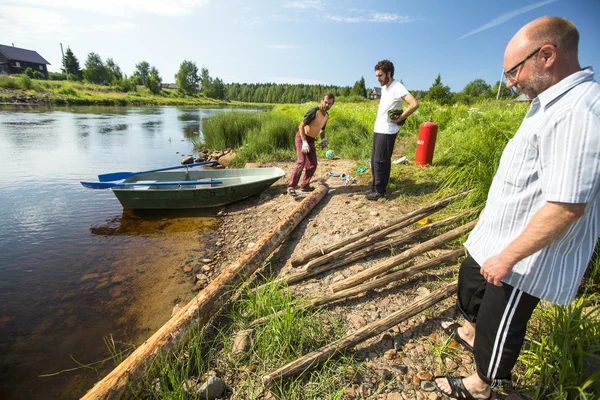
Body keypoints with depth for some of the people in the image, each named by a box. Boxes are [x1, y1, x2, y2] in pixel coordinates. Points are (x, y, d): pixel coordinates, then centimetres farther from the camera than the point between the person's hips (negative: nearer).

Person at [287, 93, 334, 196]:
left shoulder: (326, 116, 7)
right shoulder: (314, 111, -18)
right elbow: (301, 126, -22)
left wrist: (323, 139, 1)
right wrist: (304, 142, -30)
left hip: (311, 140, 8)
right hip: (302, 137, -8)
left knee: (312, 164, 8)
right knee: (301, 161, -22)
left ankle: (305, 185, 22)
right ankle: (291, 187, -20)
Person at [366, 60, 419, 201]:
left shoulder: (397, 87, -15)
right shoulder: (384, 88, 13)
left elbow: (415, 104, -25)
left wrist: (399, 119, -18)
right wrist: (377, 123, 11)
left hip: (387, 132, -9)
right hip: (378, 130, 9)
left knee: (381, 162, -3)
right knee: (374, 160, 14)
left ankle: (380, 191, 7)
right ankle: (375, 186, 25)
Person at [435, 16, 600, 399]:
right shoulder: (554, 102, 6)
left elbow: (566, 206, -31)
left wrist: (507, 257, -23)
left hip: (525, 258, -10)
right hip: (499, 239, 10)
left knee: (500, 324, 11)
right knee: (470, 282, 29)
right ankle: (471, 332, 58)